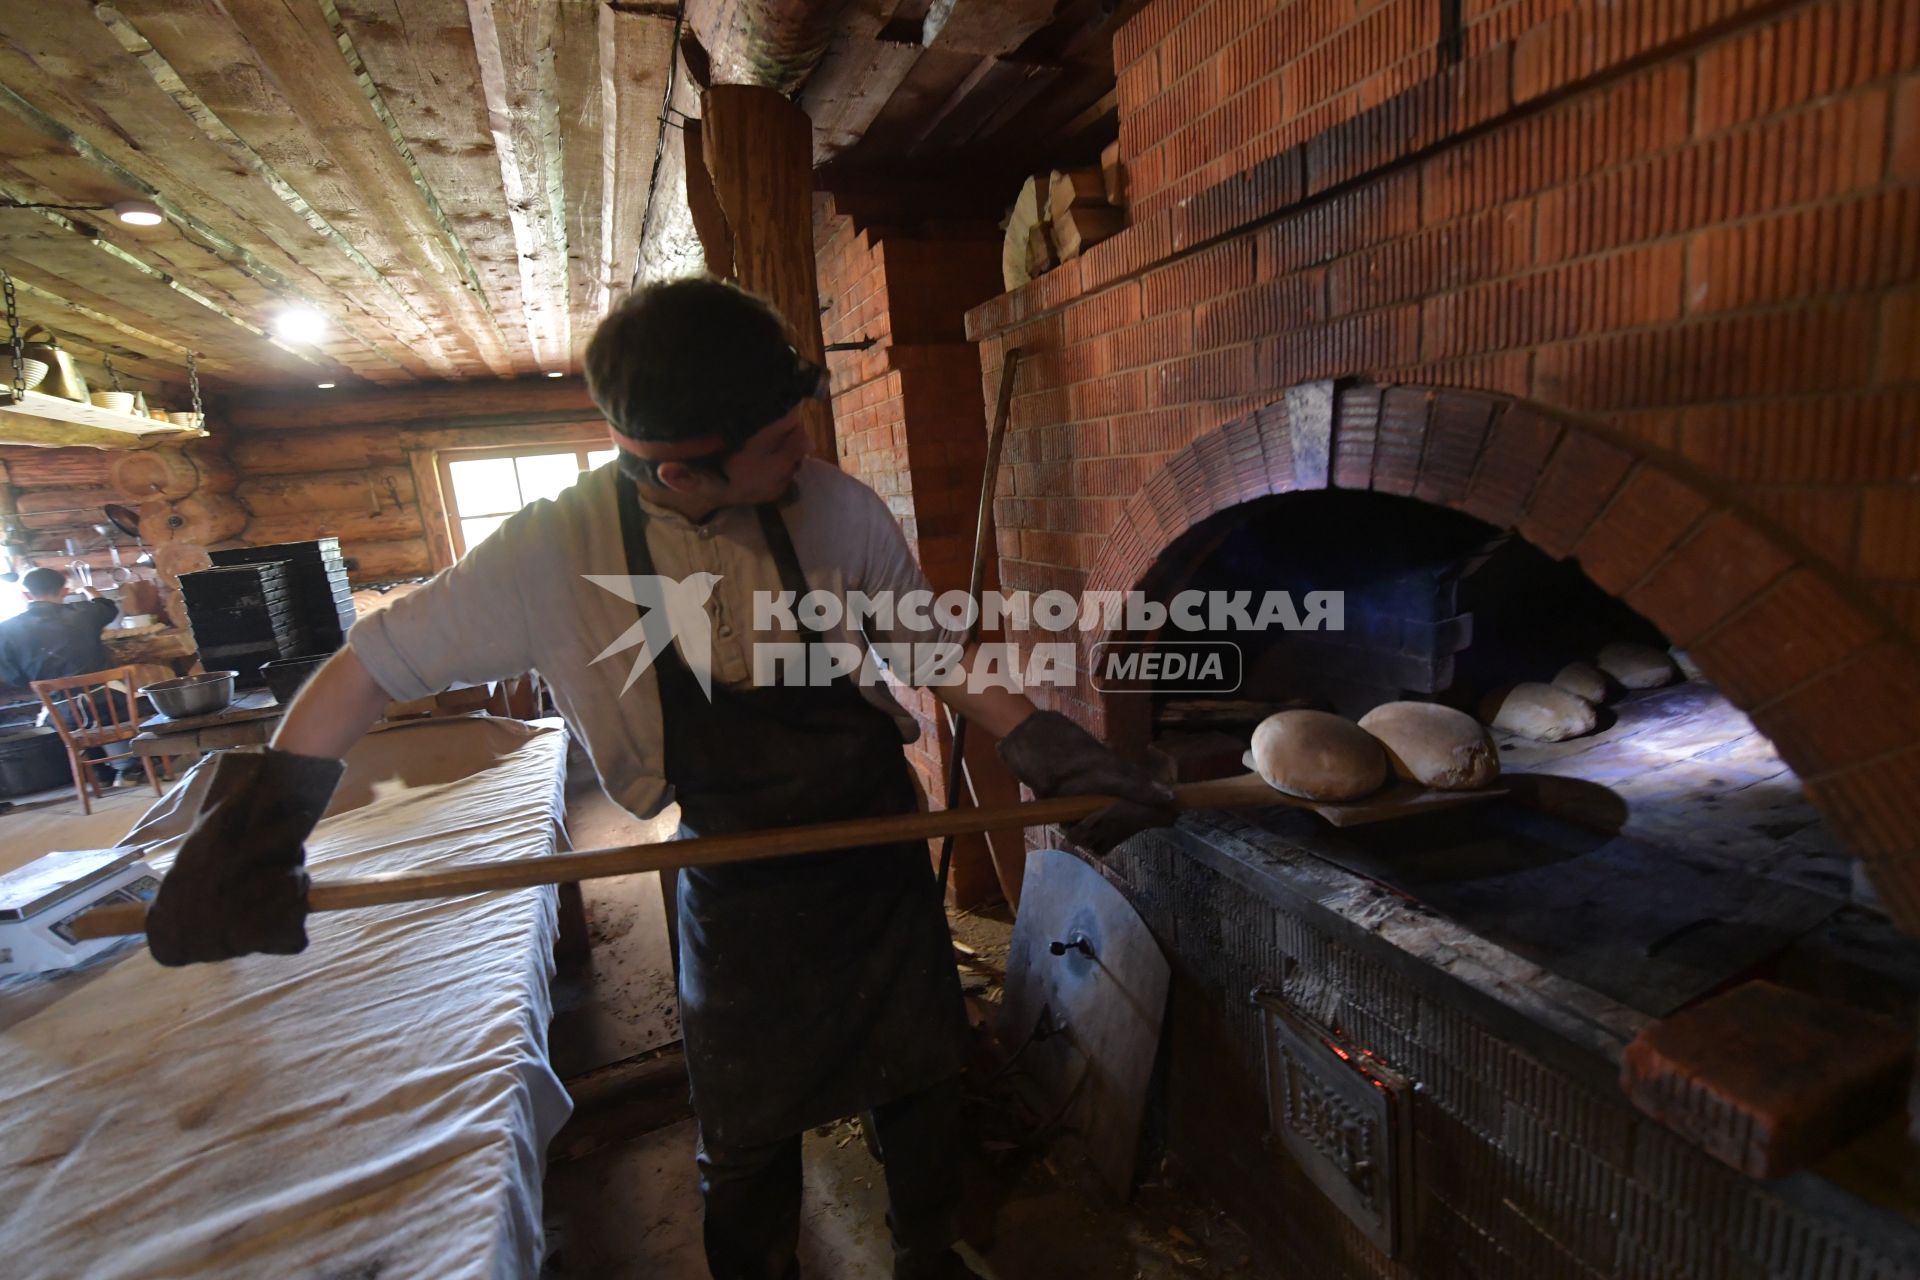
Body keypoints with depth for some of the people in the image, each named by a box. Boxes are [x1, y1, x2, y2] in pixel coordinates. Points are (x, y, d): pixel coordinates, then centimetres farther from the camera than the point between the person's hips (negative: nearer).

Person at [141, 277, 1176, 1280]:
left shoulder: (838, 509, -19)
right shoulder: (562, 548, -19)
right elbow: (372, 665, -7)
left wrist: (1053, 756, -11)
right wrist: (254, 827, -13)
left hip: (881, 855, 1)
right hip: (736, 886, 0)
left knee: (917, 1083, 19)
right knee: (746, 1135, 18)